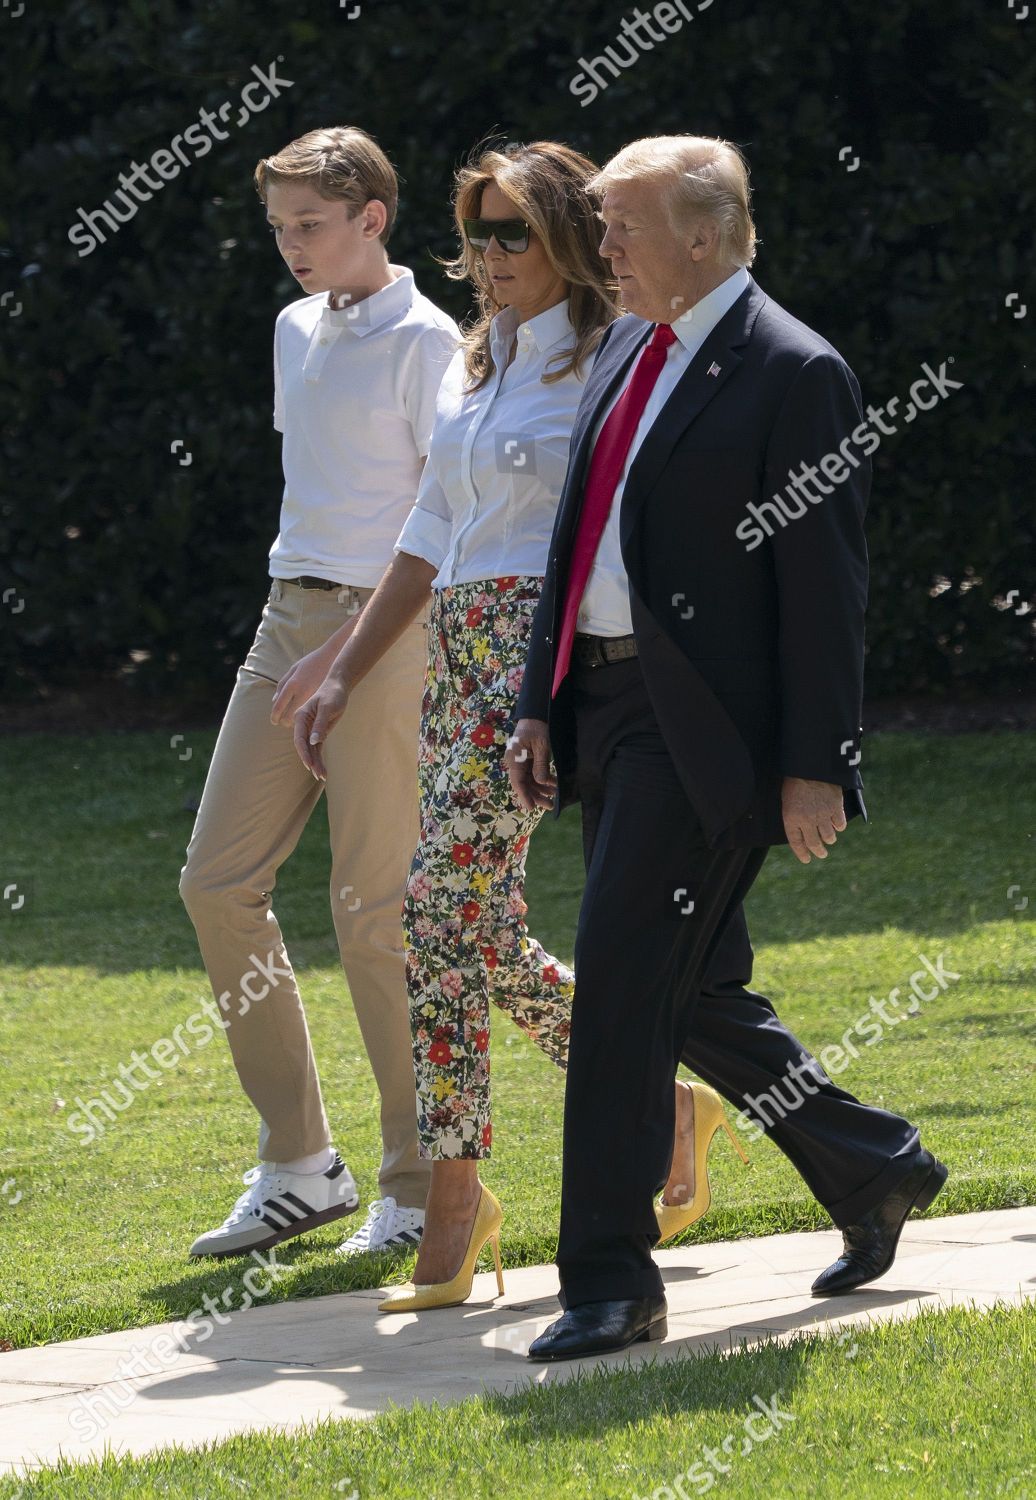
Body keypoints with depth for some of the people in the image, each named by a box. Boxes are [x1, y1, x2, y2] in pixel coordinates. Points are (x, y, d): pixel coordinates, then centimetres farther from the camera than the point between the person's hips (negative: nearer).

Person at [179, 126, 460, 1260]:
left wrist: (345, 651, -19)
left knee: (375, 910, -7)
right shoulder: (296, 330, 15)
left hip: (384, 627, -8)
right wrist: (300, 637, 18)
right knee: (219, 880, 2)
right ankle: (298, 1166, 9)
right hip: (290, 615, 8)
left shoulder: (423, 343, -9)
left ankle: (420, 1187, 3)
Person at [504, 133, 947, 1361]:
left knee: (624, 988, -10)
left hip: (702, 731, -8)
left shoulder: (796, 375, -11)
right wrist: (542, 704, 14)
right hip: (606, 708, 8)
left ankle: (609, 1281, -5)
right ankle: (873, 1170, 32)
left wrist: (815, 766, -15)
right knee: (693, 992, 14)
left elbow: (826, 588, -12)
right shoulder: (626, 350, 14)